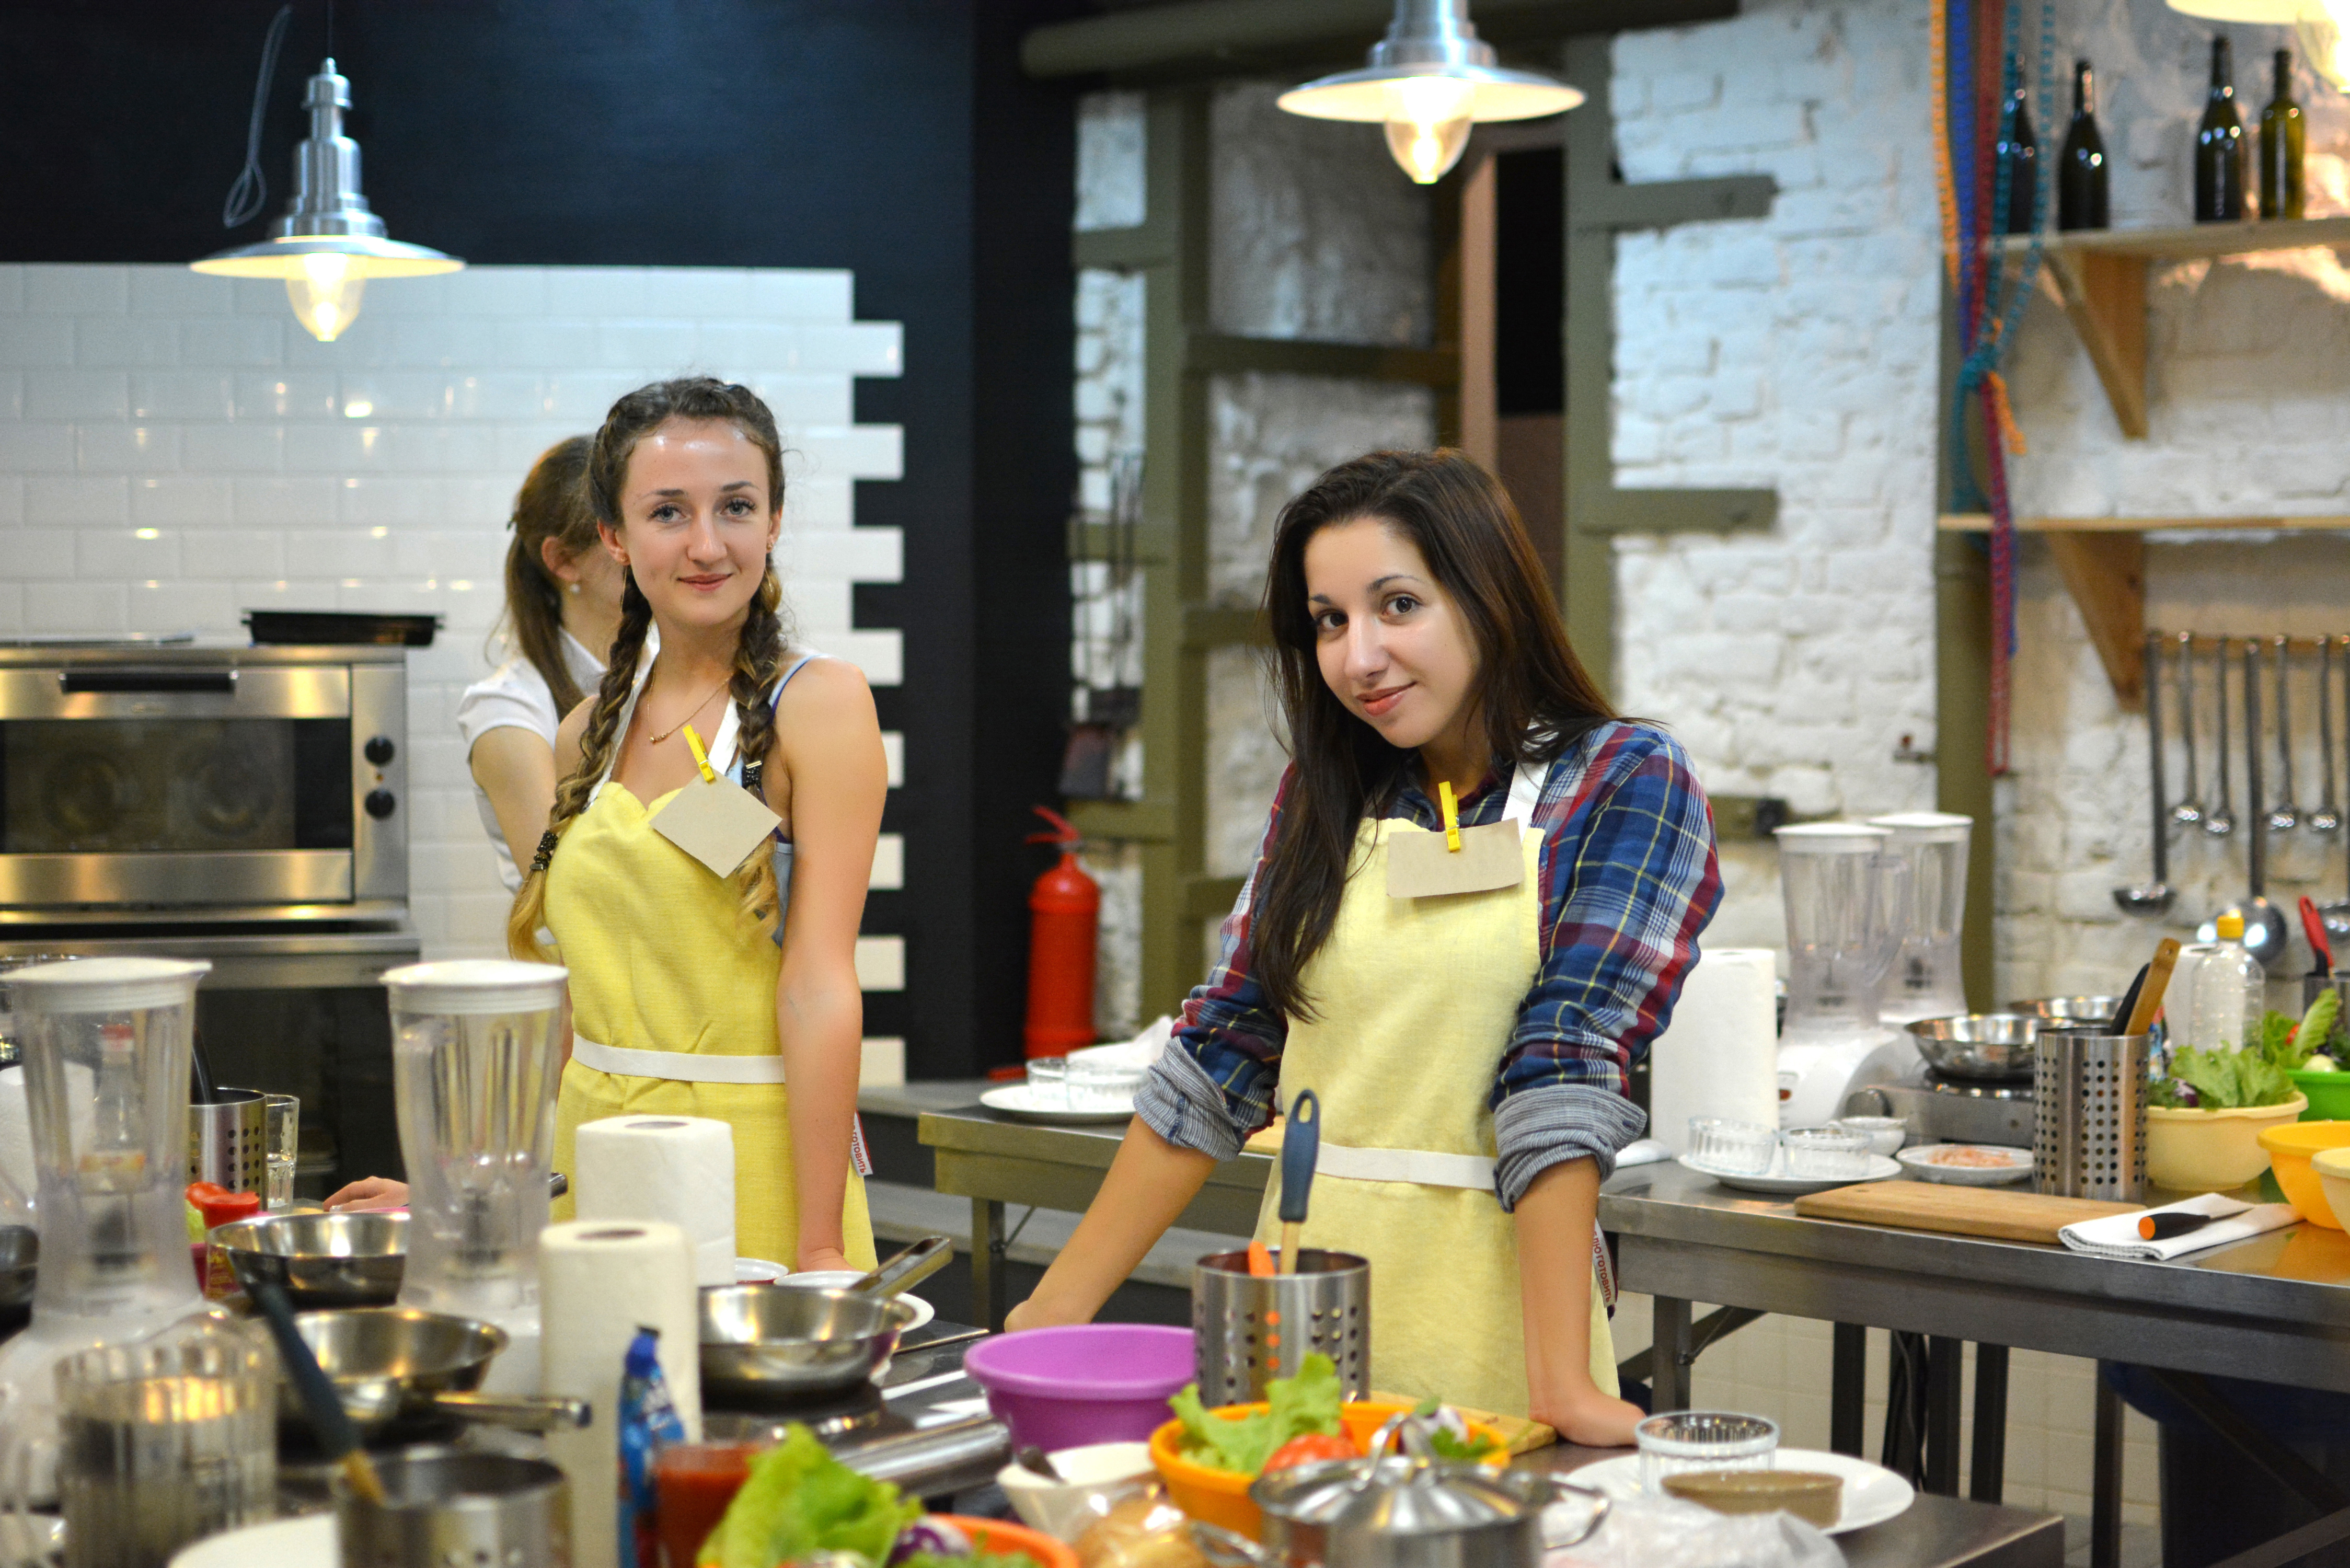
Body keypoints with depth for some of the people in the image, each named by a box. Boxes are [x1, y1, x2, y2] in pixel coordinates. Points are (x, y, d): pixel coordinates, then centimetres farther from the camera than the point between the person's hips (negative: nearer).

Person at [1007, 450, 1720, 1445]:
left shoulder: (1622, 784, -4)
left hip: (1487, 1318, -4)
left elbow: (1563, 1071, -14)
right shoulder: (1324, 793, 10)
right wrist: (1059, 1307, 6)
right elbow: (1218, 1059, 9)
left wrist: (1561, 1383, -20)